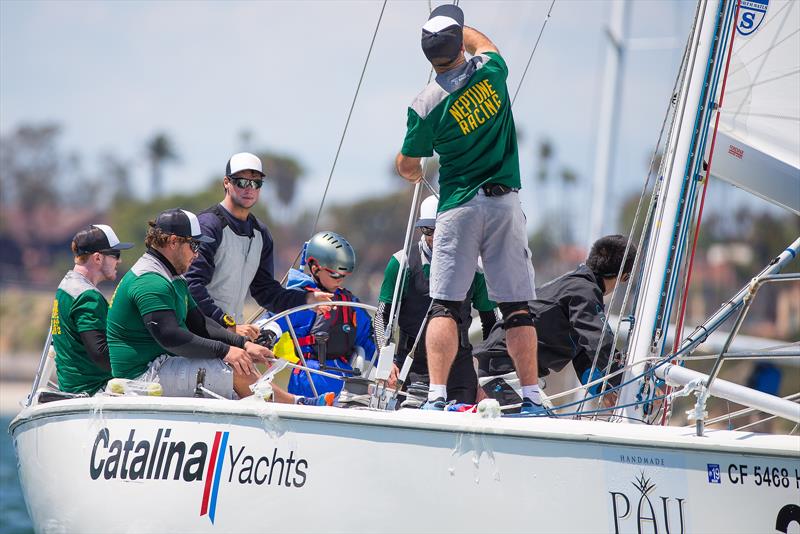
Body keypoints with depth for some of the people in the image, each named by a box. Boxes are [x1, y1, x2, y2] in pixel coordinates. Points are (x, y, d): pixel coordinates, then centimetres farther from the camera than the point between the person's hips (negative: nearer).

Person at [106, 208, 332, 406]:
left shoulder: (173, 280, 18)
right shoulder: (150, 282, -18)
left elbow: (198, 323, 16)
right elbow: (170, 337, -26)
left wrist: (243, 344, 4)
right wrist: (224, 350, -23)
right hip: (145, 374, -11)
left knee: (241, 364, 5)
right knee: (237, 370, -15)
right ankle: (296, 404, -1)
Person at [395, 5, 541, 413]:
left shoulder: (426, 105, -9)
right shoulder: (490, 69, -3)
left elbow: (407, 166, 6)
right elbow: (482, 42, 25)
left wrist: (412, 174, 28)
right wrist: (456, 31, 41)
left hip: (458, 207, -2)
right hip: (504, 202, 2)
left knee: (445, 305, 0)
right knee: (517, 306, 3)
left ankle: (436, 397, -8)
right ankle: (532, 399, 2)